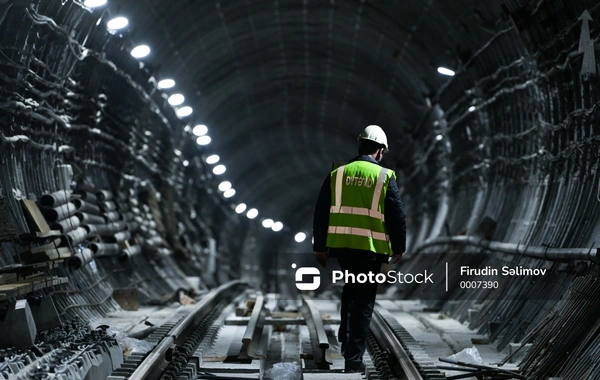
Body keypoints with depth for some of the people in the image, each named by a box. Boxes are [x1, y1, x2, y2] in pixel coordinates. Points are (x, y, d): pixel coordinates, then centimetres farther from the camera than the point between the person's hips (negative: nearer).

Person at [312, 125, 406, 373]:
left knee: (351, 288, 27)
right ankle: (353, 358, 2)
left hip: (340, 244, 3)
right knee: (363, 300, 3)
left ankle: (345, 339, 21)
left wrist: (320, 247, 13)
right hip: (371, 247, -3)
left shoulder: (337, 174, 5)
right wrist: (399, 247, 10)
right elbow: (397, 216, -2)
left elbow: (321, 213, 6)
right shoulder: (385, 177, -2)